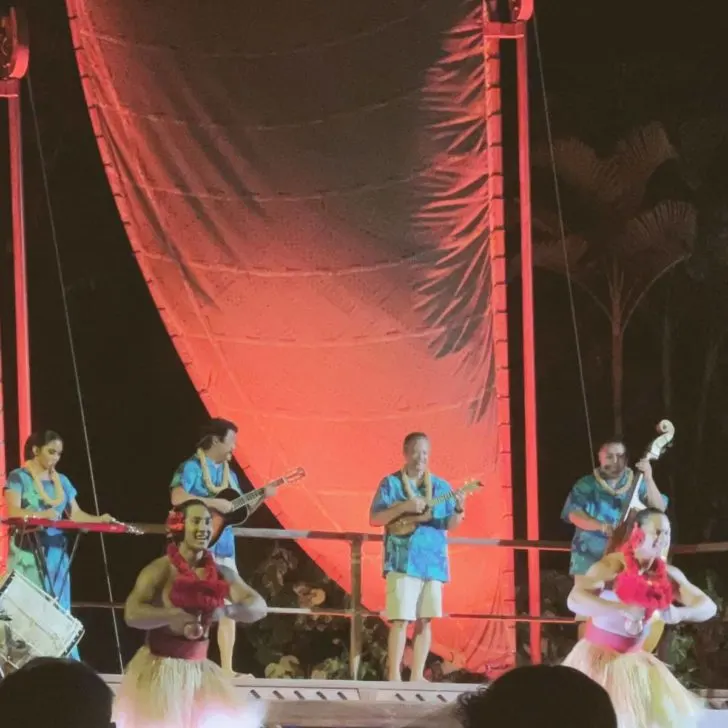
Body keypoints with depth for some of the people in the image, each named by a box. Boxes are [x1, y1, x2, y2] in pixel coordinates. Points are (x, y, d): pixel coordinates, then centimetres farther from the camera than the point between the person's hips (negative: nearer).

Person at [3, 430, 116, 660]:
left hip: (56, 554, 5)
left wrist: (99, 519, -9)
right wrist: (42, 515, -32)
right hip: (27, 554, -5)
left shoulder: (62, 481, 13)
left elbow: (76, 514, 11)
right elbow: (13, 513, -15)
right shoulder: (19, 477, -3)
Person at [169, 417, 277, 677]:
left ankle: (227, 668, 11)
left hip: (224, 548, 8)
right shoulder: (192, 467, -8)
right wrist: (214, 503, -22)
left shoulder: (229, 474, 17)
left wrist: (261, 497, 5)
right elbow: (177, 498, -24)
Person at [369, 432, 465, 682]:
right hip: (403, 561, -4)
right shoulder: (391, 483, 2)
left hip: (432, 561, 4)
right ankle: (394, 675, -9)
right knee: (401, 619, -10)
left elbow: (450, 524, 11)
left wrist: (458, 511, -10)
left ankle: (417, 675, 9)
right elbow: (374, 519, -4)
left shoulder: (440, 486, 13)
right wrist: (404, 507, -16)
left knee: (424, 620, 5)